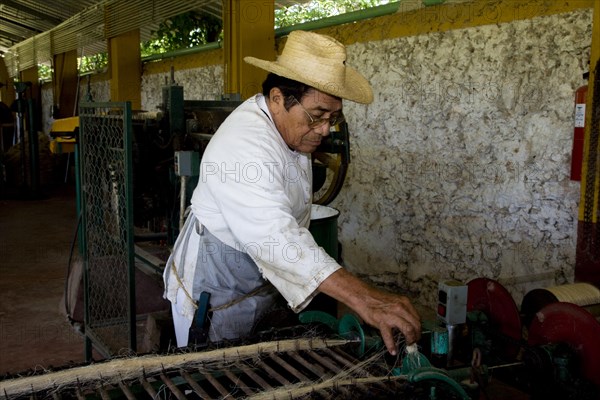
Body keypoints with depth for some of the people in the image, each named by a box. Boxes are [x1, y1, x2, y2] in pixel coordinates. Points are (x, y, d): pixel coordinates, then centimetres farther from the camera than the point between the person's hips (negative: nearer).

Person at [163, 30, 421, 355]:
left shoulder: (290, 125, -1)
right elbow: (275, 236, -47)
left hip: (261, 278, 9)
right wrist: (362, 298, -54)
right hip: (216, 288, -8)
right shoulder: (244, 145, -32)